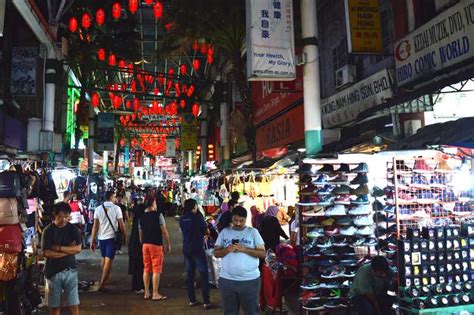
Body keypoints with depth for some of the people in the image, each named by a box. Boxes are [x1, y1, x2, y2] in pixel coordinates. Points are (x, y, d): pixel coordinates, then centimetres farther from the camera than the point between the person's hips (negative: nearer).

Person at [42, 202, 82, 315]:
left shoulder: (73, 229, 1)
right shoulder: (48, 230, -4)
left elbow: (78, 248, -9)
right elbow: (46, 253, -13)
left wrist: (58, 248, -14)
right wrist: (69, 250, -11)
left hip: (70, 270, 1)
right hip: (53, 272, -1)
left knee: (74, 304, 1)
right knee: (55, 305, 9)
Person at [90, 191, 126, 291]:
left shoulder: (98, 209, 1)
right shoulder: (116, 208, -7)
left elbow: (95, 226, -1)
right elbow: (121, 224, -9)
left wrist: (93, 240, 3)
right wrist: (124, 235, 6)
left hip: (101, 237, 4)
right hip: (112, 237, -4)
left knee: (104, 258, 21)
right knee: (109, 260, -2)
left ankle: (105, 279, 35)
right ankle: (102, 283, -4)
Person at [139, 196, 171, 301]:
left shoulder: (141, 217, 7)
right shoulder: (158, 215, -10)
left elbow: (141, 233, 11)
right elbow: (164, 231, -9)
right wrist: (168, 244, 0)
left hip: (145, 245, 6)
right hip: (156, 245, -6)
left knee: (146, 269, 12)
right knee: (156, 270, 0)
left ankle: (147, 293, 18)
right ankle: (155, 294, 2)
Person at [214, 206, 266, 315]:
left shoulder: (253, 232, -1)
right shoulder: (224, 232, 6)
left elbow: (262, 253, -5)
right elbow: (216, 253, 4)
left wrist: (245, 249, -19)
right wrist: (227, 249, -16)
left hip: (250, 280, -2)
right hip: (227, 280, 2)